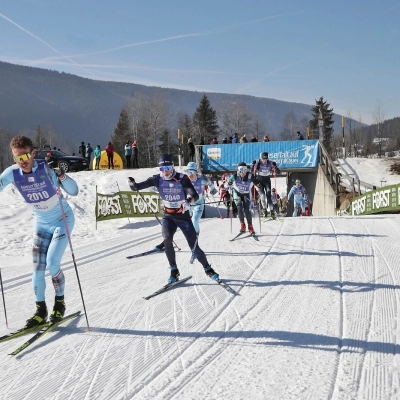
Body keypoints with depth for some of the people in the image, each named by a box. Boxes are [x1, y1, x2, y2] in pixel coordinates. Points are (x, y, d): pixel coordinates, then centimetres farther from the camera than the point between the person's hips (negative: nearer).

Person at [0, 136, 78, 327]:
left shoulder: (47, 168, -24)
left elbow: (73, 192, -23)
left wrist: (62, 176, -41)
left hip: (62, 220, -4)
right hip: (41, 223, 4)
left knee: (52, 264, -13)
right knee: (38, 268, 1)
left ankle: (59, 302, 12)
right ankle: (40, 310, 18)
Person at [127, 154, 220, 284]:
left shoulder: (182, 178, -16)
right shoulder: (157, 179, -9)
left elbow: (195, 195, -25)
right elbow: (138, 186, -16)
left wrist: (189, 200, -47)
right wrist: (133, 184, -39)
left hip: (183, 216, -1)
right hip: (168, 216, 2)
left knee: (194, 246, -3)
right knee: (167, 240, -25)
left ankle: (208, 269, 21)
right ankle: (174, 271, -7)